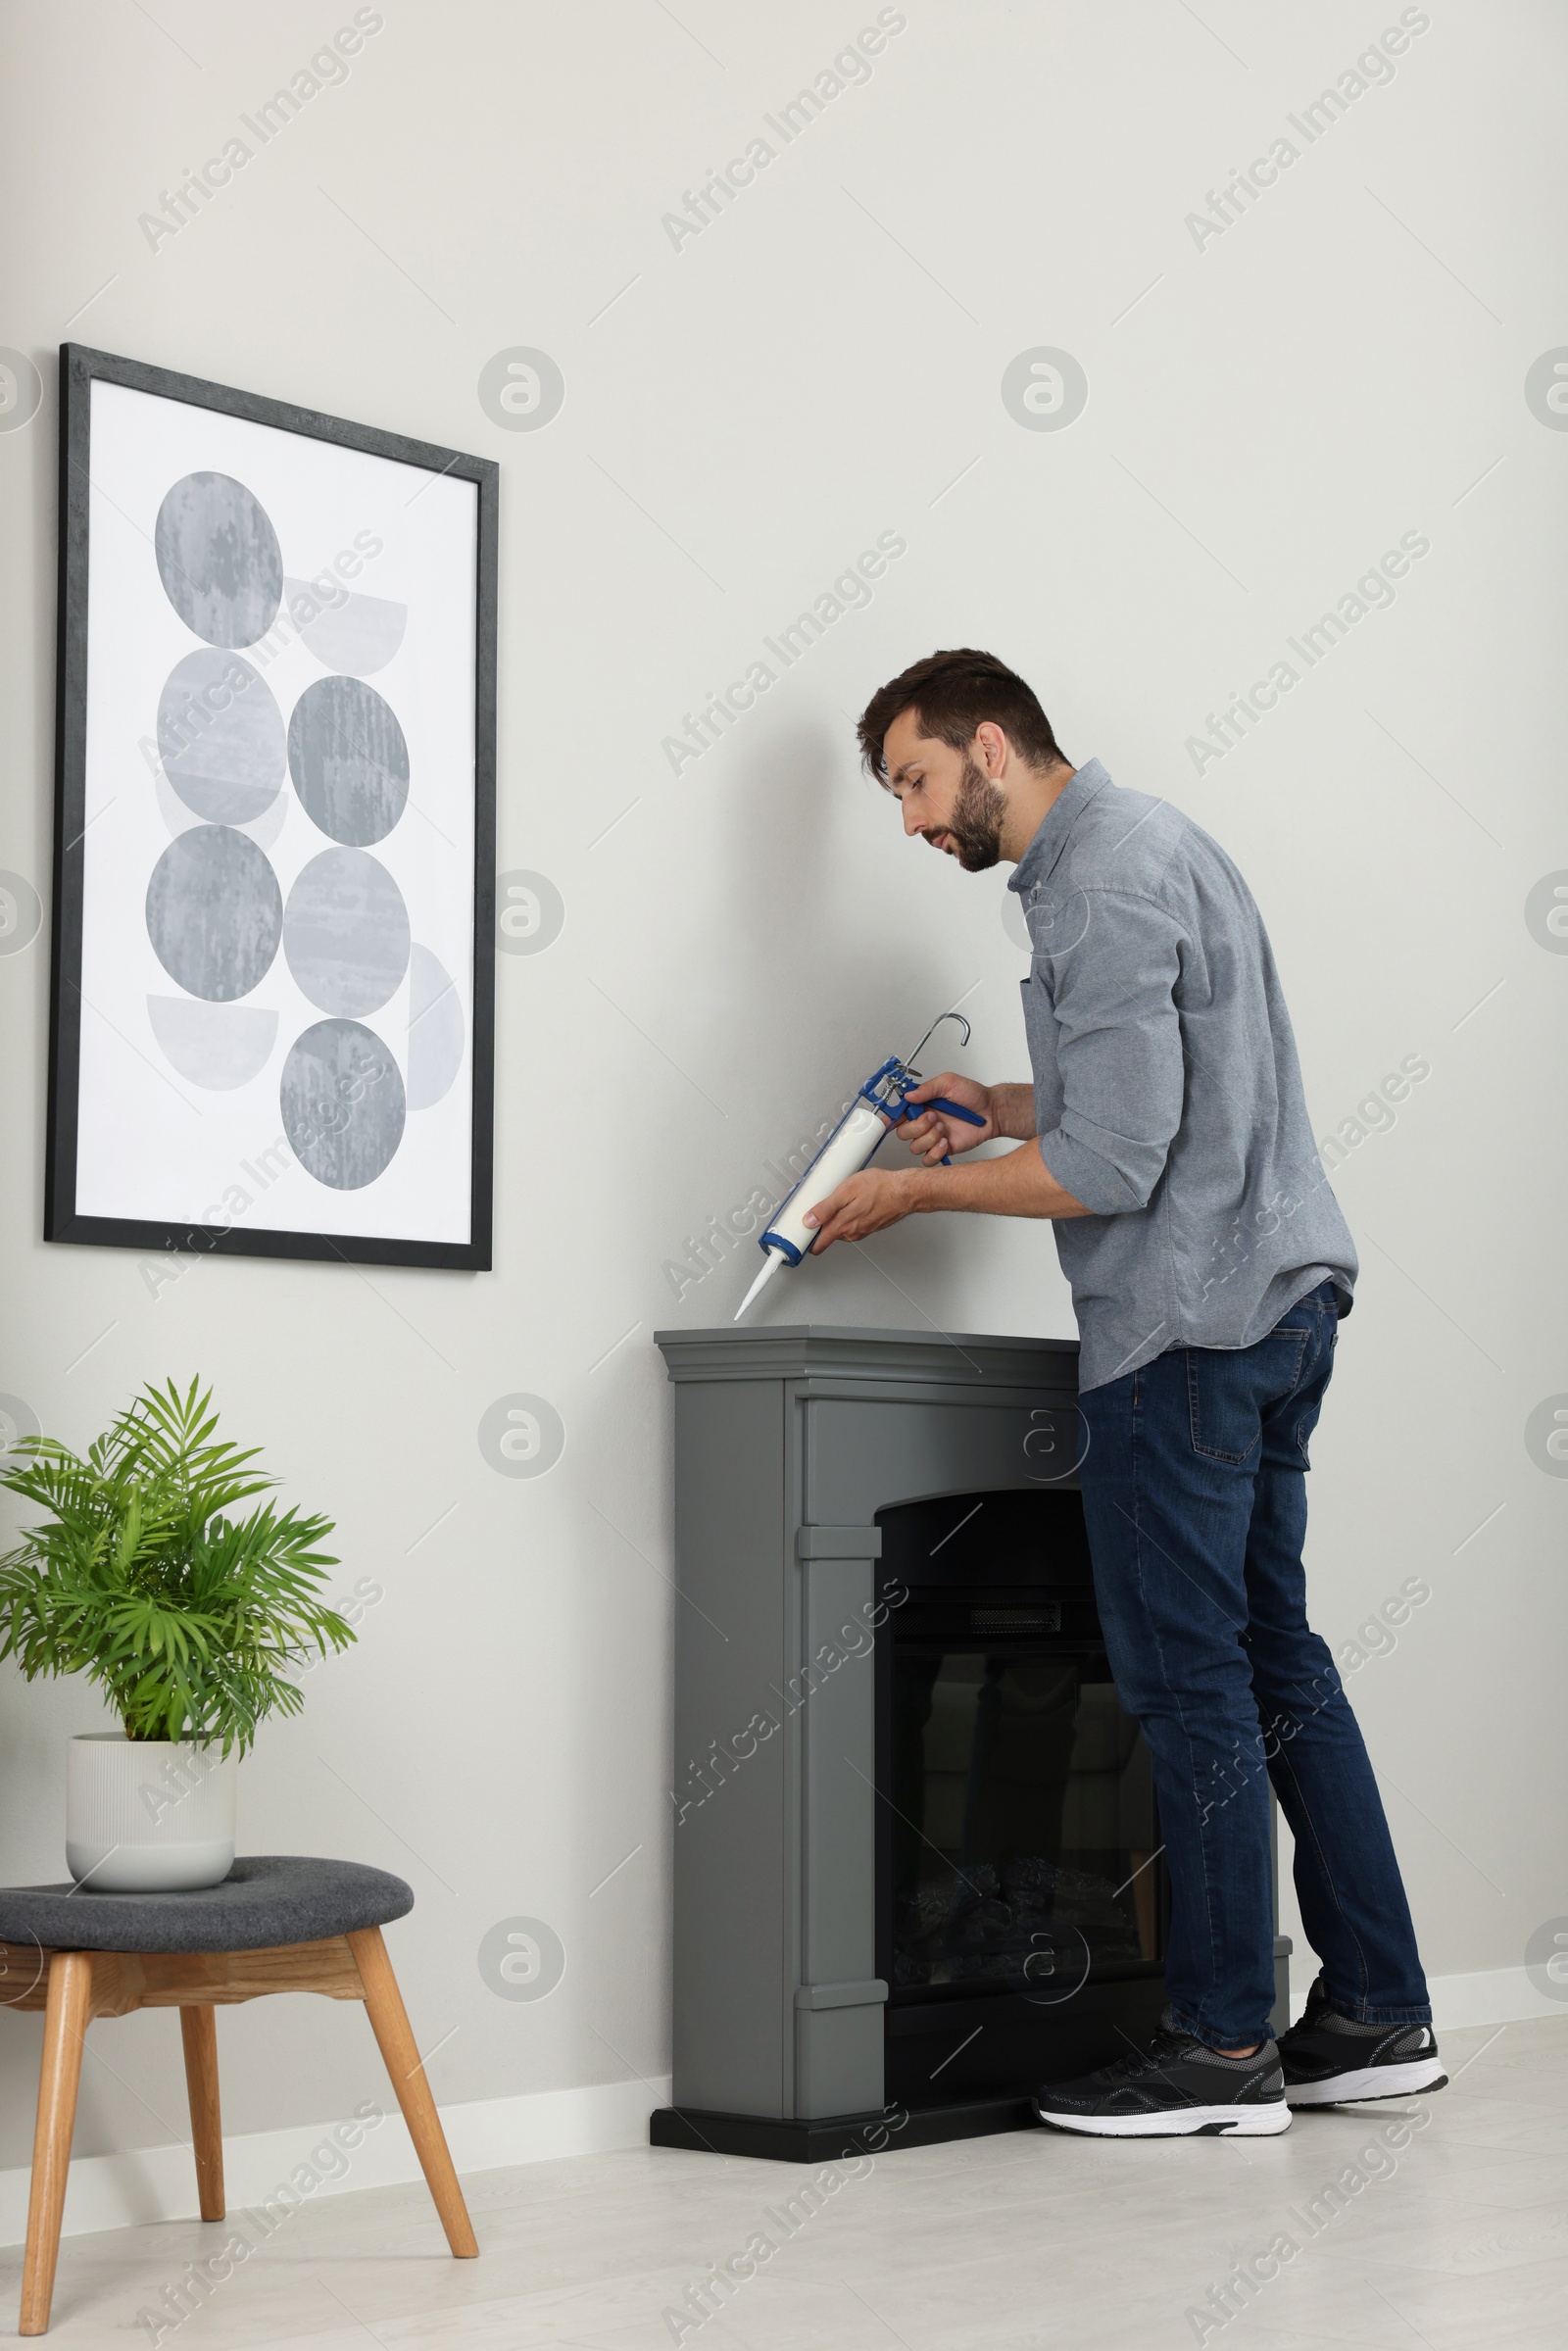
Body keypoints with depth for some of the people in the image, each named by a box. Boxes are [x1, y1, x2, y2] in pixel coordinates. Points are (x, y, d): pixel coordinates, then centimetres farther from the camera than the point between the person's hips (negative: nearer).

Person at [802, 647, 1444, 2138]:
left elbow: (1113, 1168, -21)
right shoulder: (1146, 841, 17)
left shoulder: (1103, 882, -15)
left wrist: (917, 1191, -9)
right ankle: (1376, 2016, 17)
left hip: (1187, 1318, -10)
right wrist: (1010, 1109, 18)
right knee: (1276, 1663, 13)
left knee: (1188, 1680, -4)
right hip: (1281, 1292, 10)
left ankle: (1220, 2045, 3)